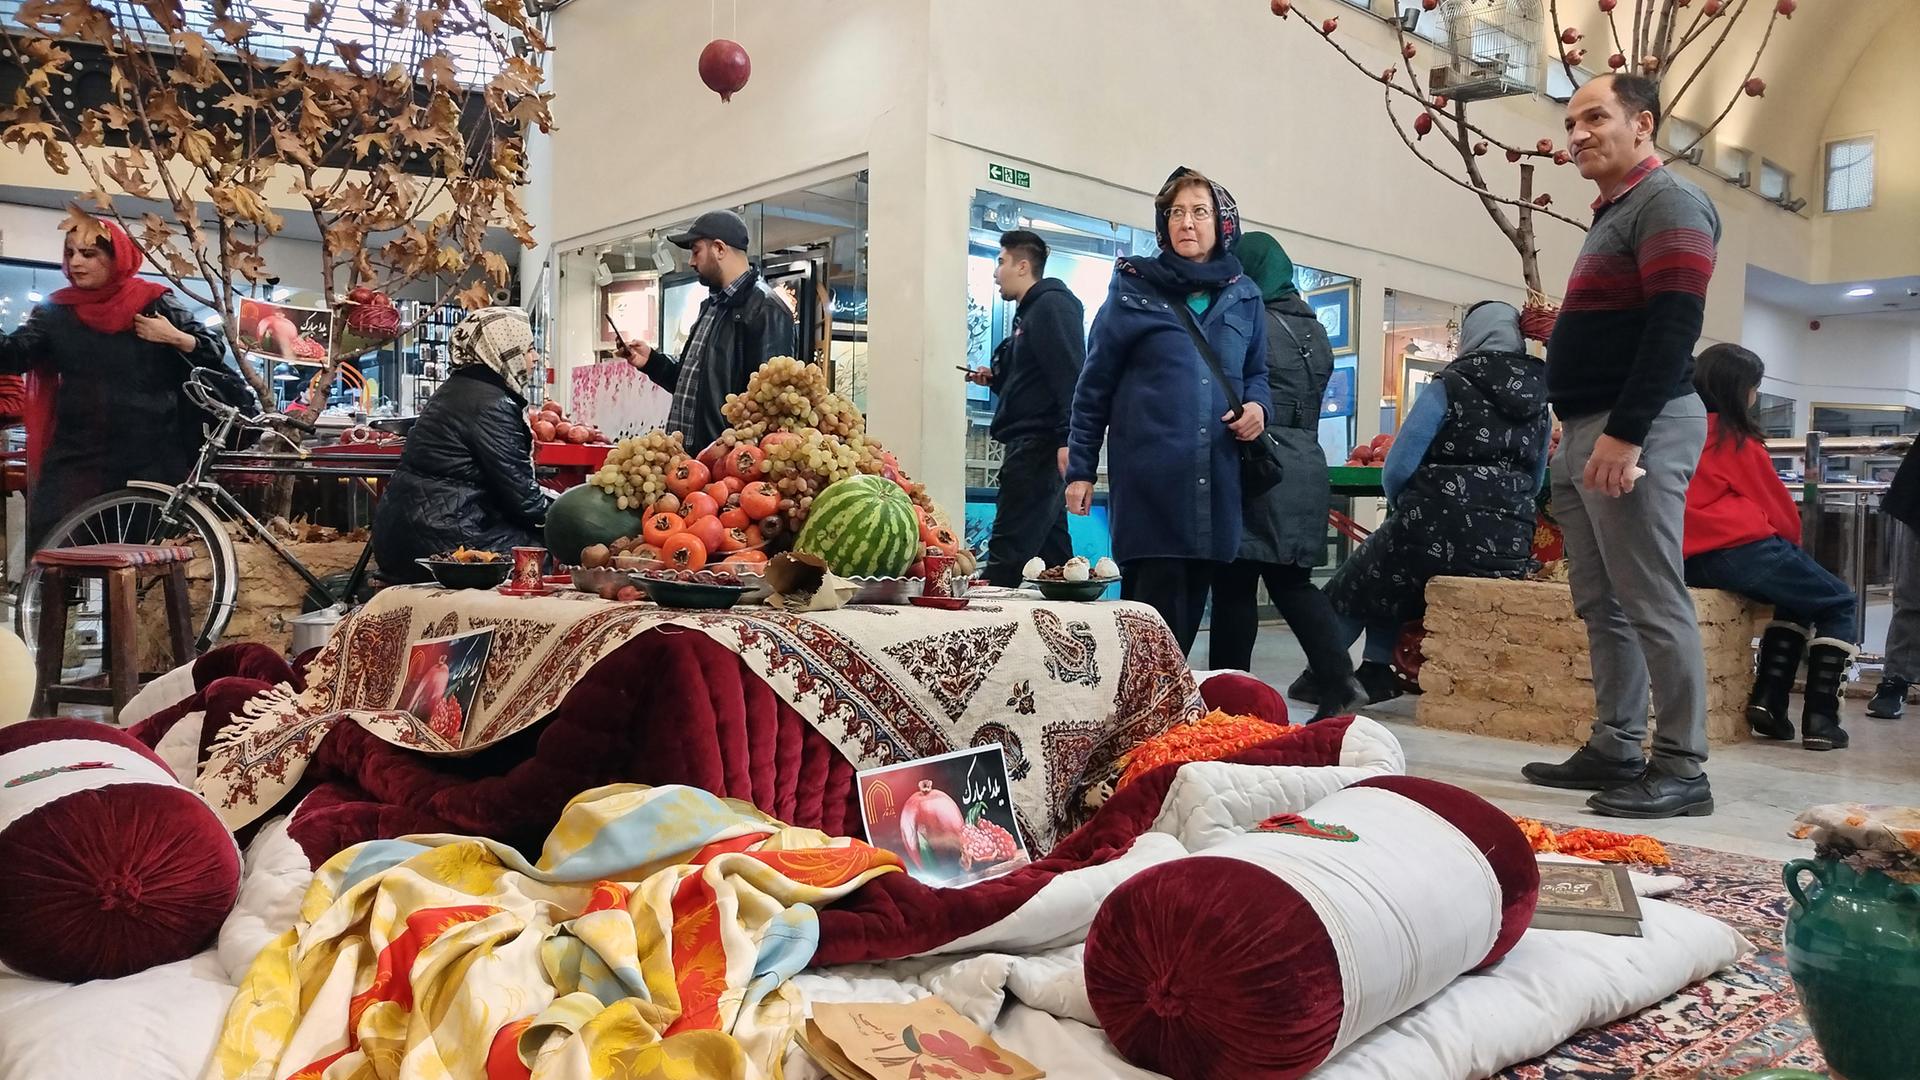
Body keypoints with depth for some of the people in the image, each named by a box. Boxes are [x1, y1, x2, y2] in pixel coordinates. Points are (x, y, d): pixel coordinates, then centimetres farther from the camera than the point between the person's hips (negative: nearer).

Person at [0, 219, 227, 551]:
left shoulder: (155, 305, 2)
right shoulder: (57, 312, 8)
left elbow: (215, 352, 3)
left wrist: (175, 338, -13)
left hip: (149, 457, -2)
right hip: (77, 456, 2)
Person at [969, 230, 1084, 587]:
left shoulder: (1052, 305, -8)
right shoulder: (1030, 312, 23)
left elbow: (1069, 376, -20)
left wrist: (1067, 440, -28)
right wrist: (995, 379, 14)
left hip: (1039, 446, -11)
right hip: (1033, 446, 11)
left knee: (1007, 554, -14)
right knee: (1051, 548, 12)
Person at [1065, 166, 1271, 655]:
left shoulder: (1243, 297, 15)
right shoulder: (1134, 288, 4)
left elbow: (1256, 373, 25)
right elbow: (1094, 384, 5)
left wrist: (1258, 406, 1)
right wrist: (1080, 468, 1)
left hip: (1216, 479, 4)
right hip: (1149, 475, -4)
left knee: (1187, 607, 7)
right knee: (1156, 606, -8)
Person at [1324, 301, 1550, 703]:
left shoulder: (1449, 386, -5)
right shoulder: (1540, 402, 10)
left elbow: (1397, 469, -8)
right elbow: (1534, 485, 17)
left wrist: (1407, 509, 11)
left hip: (1437, 534, -5)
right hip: (1509, 551, 6)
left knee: (1354, 585, 21)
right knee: (1383, 571, 28)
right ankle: (1376, 671, 24)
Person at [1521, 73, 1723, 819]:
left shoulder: (1668, 204, -6)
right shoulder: (1613, 216, 23)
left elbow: (1674, 328, -18)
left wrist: (1624, 434, -23)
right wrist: (1581, 429, 18)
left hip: (1636, 431, -10)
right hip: (1588, 432, 10)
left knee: (1653, 604, -7)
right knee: (1602, 605, 10)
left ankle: (1682, 767, -1)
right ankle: (1616, 749, 16)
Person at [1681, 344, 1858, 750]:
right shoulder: (1735, 438, -3)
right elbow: (1776, 505, 3)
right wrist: (1791, 540, 23)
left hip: (1691, 558, 7)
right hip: (1741, 551, -7)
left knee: (1798, 597, 30)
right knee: (1840, 603, 15)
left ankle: (1768, 699, 17)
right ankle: (1819, 718, 5)